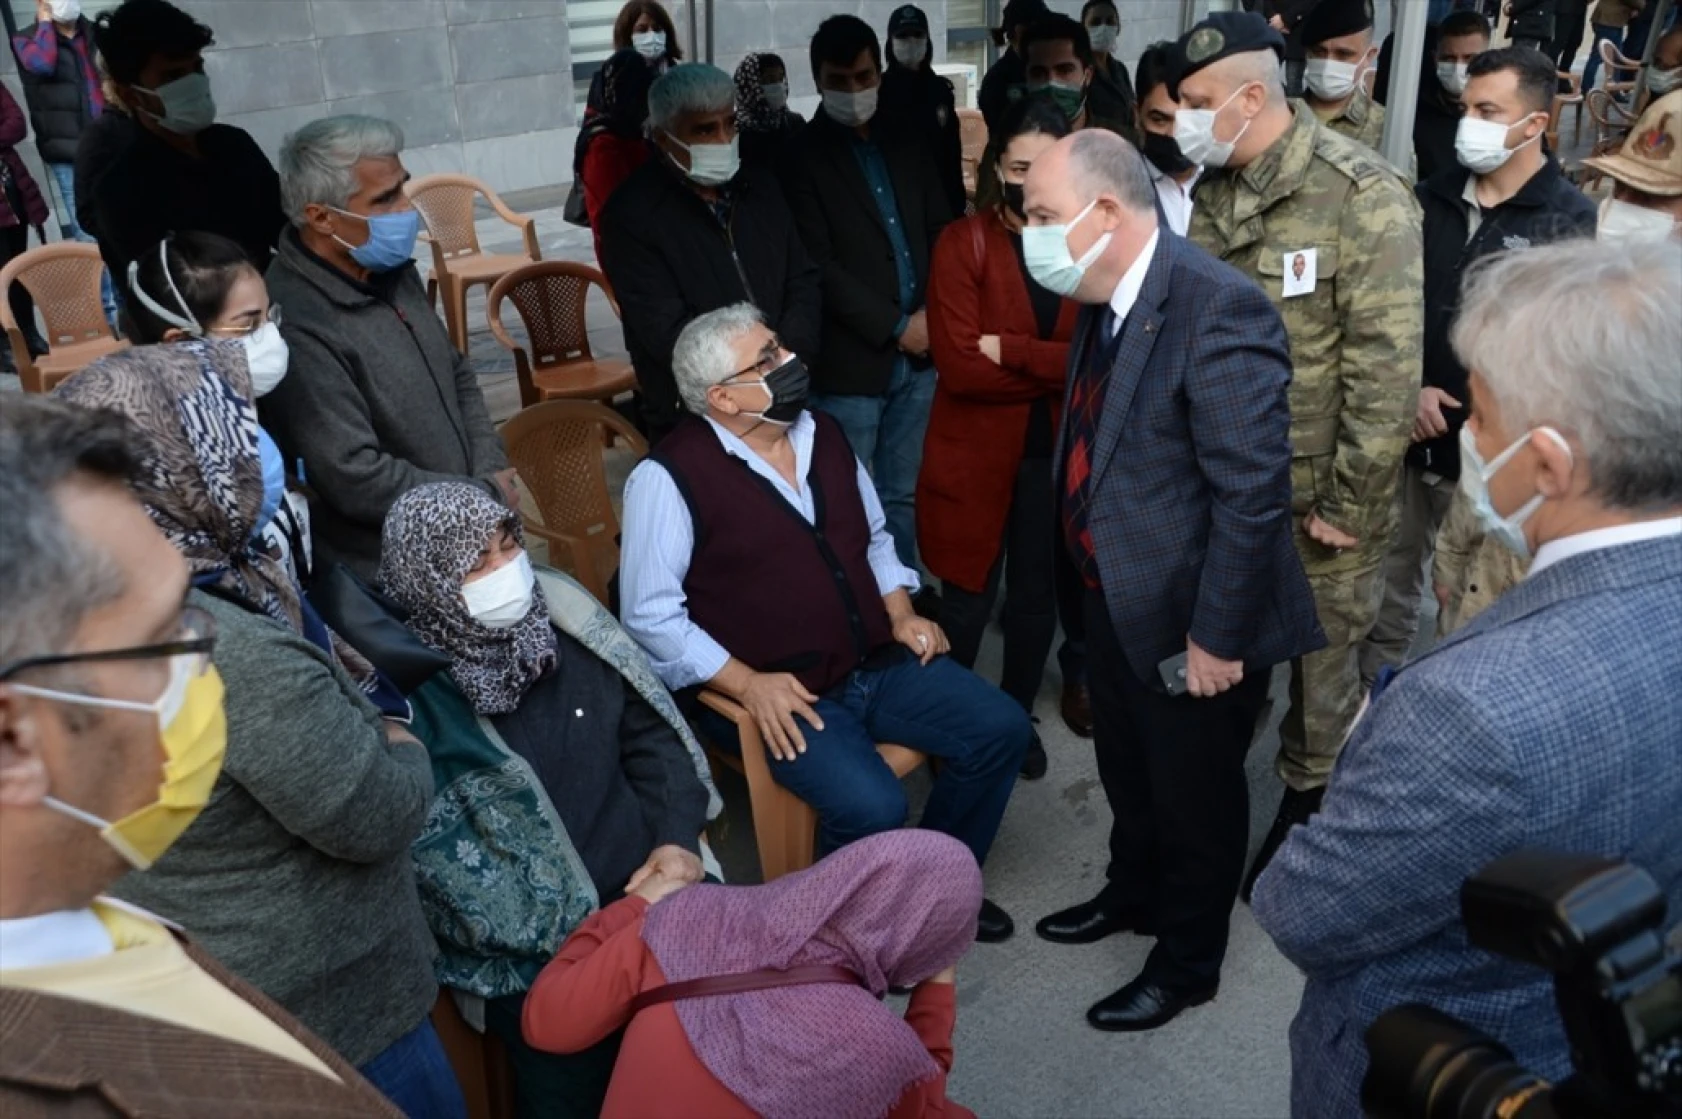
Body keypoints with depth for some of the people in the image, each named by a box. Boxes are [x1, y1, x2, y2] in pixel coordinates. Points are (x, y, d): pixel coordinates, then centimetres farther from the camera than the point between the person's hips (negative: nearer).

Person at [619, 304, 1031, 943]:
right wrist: (748, 683, -20)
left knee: (1001, 729, -4)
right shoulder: (670, 478, -13)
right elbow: (652, 618, -14)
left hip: (878, 663, 7)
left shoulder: (823, 435, 9)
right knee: (872, 806, -27)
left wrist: (900, 614, 5)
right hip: (779, 696, -7)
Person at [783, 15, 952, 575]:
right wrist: (895, 326, -13)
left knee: (902, 494, 16)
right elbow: (817, 266, -13)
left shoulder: (906, 147, 12)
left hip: (918, 354, 5)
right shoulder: (800, 157, -6)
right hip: (850, 361, -5)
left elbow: (942, 232, 13)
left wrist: (933, 313, -4)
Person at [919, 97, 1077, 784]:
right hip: (976, 457, -3)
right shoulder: (963, 244, -8)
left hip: (1058, 456, 3)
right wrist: (1060, 367, -16)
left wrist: (1010, 351, -19)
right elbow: (958, 366, -19)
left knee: (1038, 598, 16)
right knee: (967, 602, 8)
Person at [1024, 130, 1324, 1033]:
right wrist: (1091, 572, 13)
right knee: (1128, 774, 27)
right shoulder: (1106, 300, 1)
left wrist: (1217, 635, -22)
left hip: (1188, 617, -8)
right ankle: (1131, 893, 52)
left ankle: (1185, 963, 37)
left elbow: (1255, 490, -26)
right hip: (1115, 596, 8)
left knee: (1195, 796, 15)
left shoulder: (1218, 308, -26)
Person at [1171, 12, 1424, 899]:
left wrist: (1350, 503, -16)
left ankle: (1309, 807, 32)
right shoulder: (1210, 191, 3)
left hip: (1319, 493, -5)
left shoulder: (1361, 196, -16)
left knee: (1322, 660, 11)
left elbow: (1386, 367, -17)